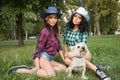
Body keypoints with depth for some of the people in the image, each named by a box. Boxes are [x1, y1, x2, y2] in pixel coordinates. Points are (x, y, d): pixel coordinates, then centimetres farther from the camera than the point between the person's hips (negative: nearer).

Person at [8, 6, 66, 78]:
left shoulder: (54, 30, 13)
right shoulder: (45, 31, -13)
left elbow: (58, 45, 17)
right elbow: (38, 48, -18)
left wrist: (64, 59, 13)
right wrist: (37, 67, -24)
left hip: (49, 58, 9)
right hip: (43, 56, -9)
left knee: (63, 68, -9)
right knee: (52, 74, -29)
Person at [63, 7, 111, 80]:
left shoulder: (84, 31, -7)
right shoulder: (67, 29, 4)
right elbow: (65, 43, 10)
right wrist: (66, 52, -10)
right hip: (71, 53, 4)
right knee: (67, 60, -33)